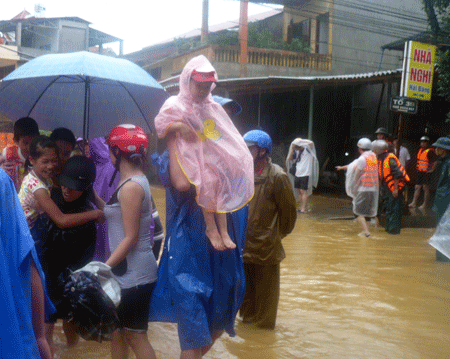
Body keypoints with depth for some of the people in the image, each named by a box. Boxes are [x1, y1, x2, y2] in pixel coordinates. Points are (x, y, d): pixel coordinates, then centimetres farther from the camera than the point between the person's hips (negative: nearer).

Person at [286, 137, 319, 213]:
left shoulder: (307, 150, -8)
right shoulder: (297, 152, 10)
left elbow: (311, 143, -27)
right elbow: (290, 158, 11)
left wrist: (299, 141, -20)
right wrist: (292, 149, -2)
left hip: (305, 174, -7)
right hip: (298, 174, 7)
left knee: (303, 191, -9)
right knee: (300, 191, 10)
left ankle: (304, 209, -8)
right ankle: (301, 207, 18)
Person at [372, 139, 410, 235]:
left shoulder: (390, 158, -19)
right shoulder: (379, 159, 10)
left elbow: (397, 174, -21)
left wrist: (395, 189, -22)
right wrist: (382, 189, 20)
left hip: (394, 187, -9)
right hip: (387, 188, 10)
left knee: (394, 209, -6)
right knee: (388, 208, 16)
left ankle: (394, 229, -1)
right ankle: (388, 227, 25)